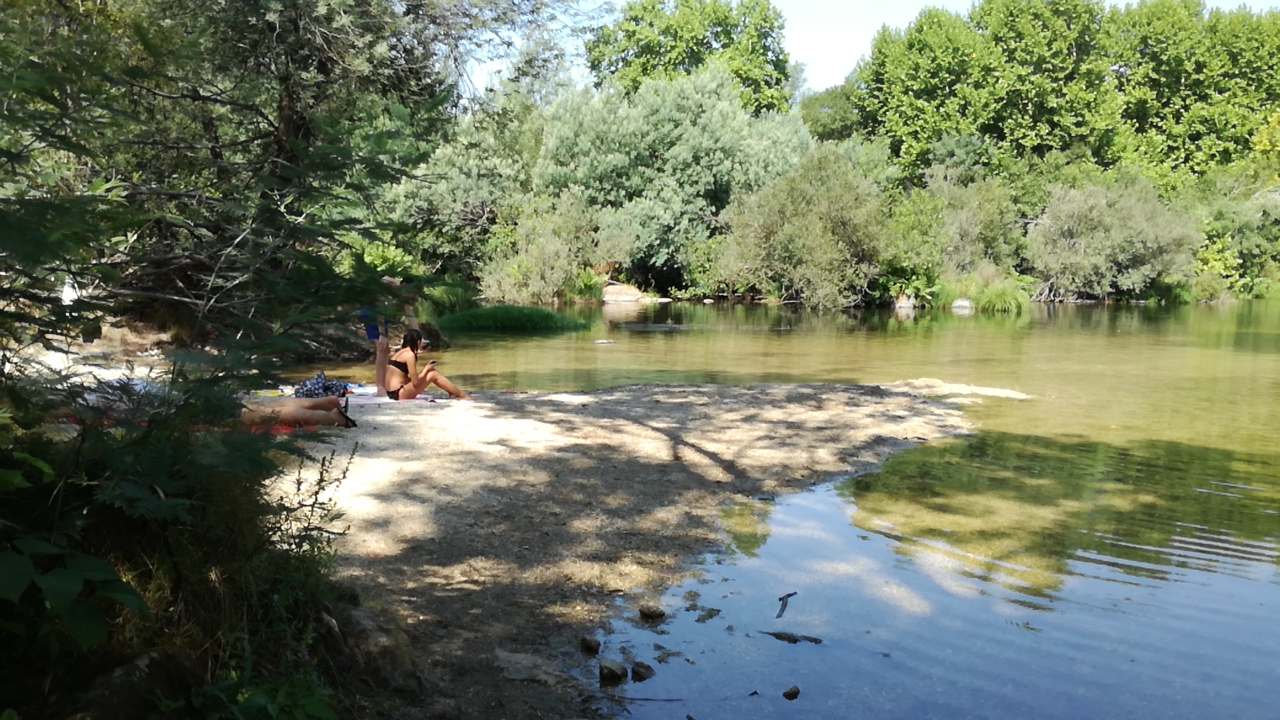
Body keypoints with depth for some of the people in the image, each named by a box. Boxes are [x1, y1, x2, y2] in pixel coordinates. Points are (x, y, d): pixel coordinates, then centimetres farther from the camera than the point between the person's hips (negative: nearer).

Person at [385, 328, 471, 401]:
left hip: (394, 393, 9)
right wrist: (426, 369, 0)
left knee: (431, 372, 13)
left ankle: (454, 393, 16)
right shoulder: (410, 354, -13)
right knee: (433, 374, -6)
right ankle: (463, 396, 1)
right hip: (400, 394, -9)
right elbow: (416, 382, -15)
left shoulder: (400, 352, 15)